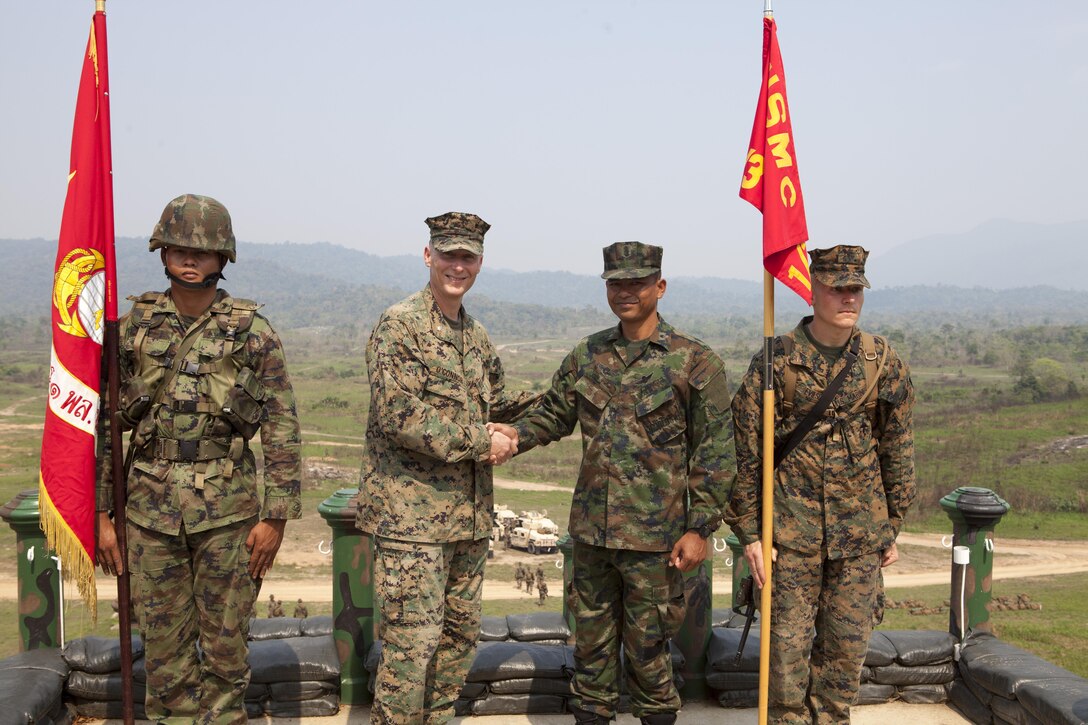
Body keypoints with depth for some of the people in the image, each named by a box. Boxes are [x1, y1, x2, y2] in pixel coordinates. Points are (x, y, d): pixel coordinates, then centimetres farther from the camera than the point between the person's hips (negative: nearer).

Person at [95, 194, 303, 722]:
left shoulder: (253, 332, -3)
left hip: (228, 505, -2)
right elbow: (103, 424, 6)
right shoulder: (132, 328, 3)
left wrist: (277, 516, -8)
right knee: (164, 639, 12)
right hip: (150, 504, 2)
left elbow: (282, 430, -4)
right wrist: (100, 514, 3)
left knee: (226, 636, 9)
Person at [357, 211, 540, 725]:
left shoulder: (476, 337, 14)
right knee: (412, 641, -4)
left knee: (460, 635, 16)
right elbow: (398, 413, -21)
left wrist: (544, 403, 7)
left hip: (470, 515, 8)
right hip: (412, 513, -8)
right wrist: (479, 442, -18)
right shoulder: (400, 325, -10)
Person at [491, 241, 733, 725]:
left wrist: (699, 528, -9)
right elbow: (554, 414, 17)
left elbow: (714, 452, -6)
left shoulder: (694, 362, -7)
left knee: (646, 646, 7)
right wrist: (516, 435, -4)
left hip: (654, 535, -4)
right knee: (591, 641, 15)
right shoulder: (587, 355, 7)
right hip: (591, 530, 4)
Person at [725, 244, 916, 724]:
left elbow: (898, 450, 10)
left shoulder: (883, 362, 2)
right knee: (788, 644, 4)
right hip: (792, 530, -2)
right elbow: (746, 450, -3)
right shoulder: (776, 360, -7)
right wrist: (748, 531, -5)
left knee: (847, 646, 11)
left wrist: (892, 529, 11)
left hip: (860, 533, 3)